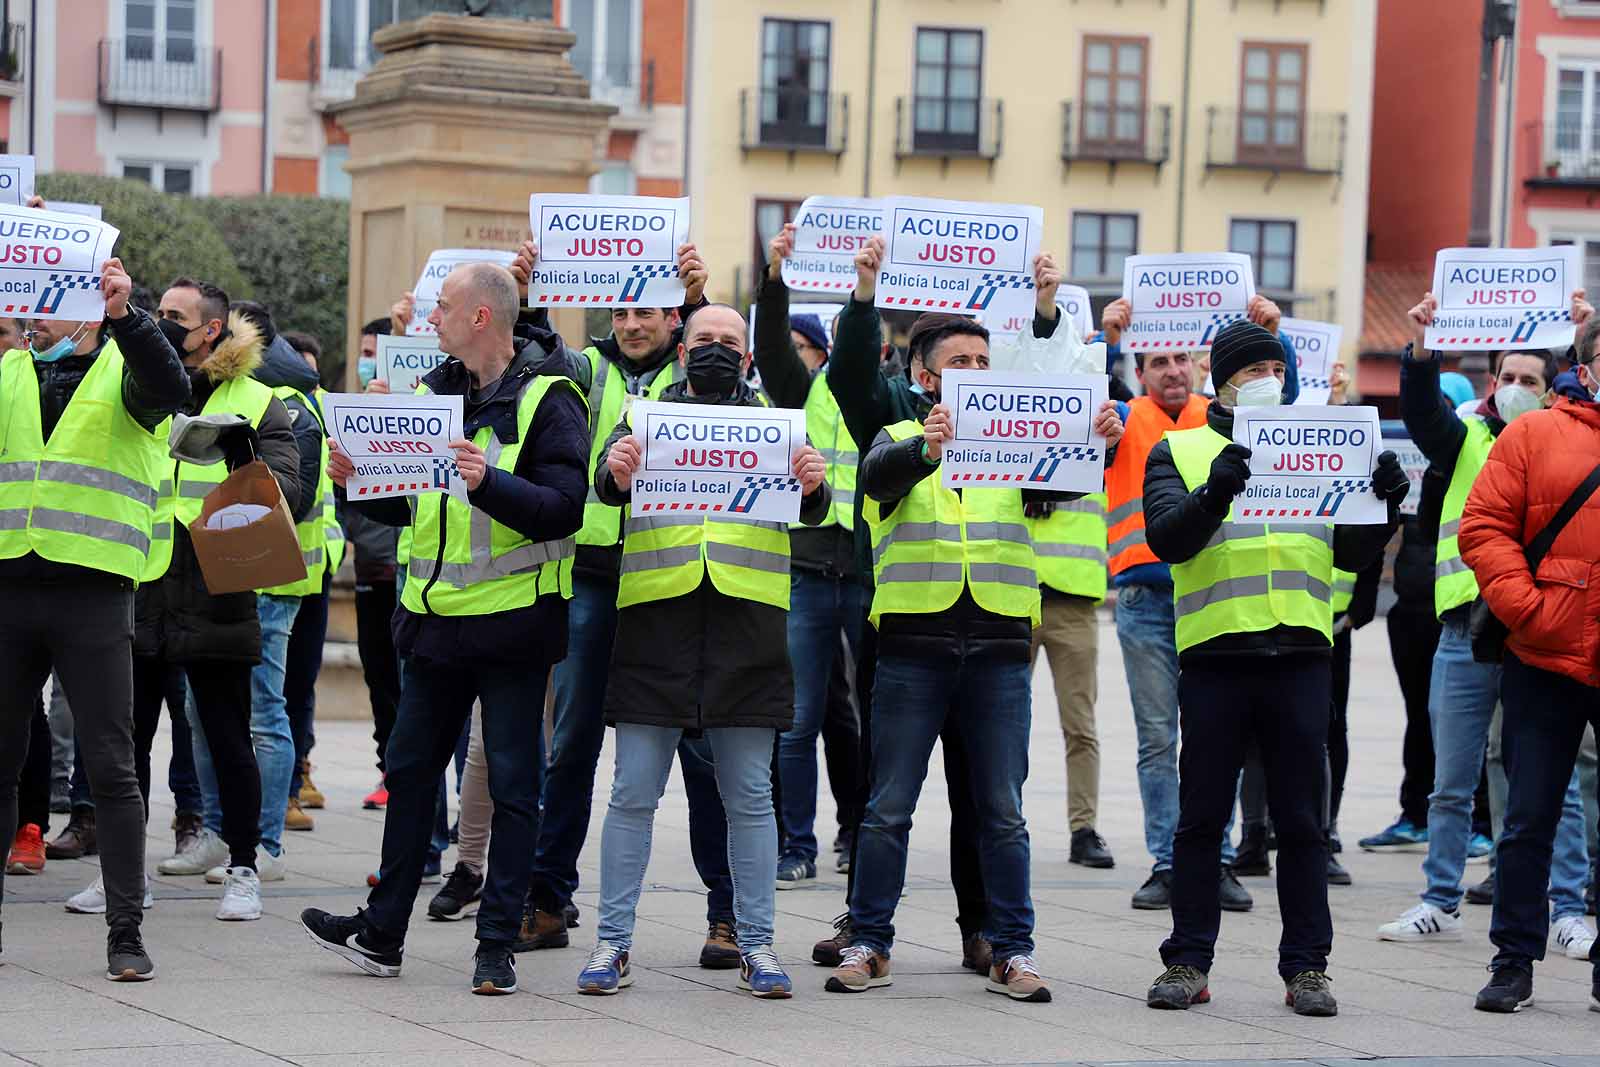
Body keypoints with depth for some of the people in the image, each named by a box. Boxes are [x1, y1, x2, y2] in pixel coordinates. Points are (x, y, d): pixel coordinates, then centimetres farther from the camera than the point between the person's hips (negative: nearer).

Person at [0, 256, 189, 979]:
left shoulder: (123, 369, 3)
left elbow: (169, 389, -19)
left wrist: (123, 315, -33)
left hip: (93, 593, -3)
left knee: (111, 767, -3)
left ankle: (126, 933, 1)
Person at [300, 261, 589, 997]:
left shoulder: (546, 398, -9)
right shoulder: (435, 391, 12)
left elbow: (564, 509, -19)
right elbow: (405, 504, 18)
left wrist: (491, 482, -31)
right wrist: (359, 480, 0)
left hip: (511, 622, -7)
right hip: (436, 618, 7)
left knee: (512, 783, 1)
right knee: (410, 768, 12)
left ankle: (497, 942, 7)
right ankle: (382, 932, 20)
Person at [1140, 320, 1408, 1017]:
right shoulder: (1179, 451, 8)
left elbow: (1352, 553, 11)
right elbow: (1167, 537, -8)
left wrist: (1383, 504, -9)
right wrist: (1216, 492, -27)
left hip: (1302, 653, 2)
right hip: (1215, 653, -2)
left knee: (1301, 820, 4)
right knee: (1201, 819, 3)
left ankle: (1306, 966, 8)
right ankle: (1188, 963, 10)